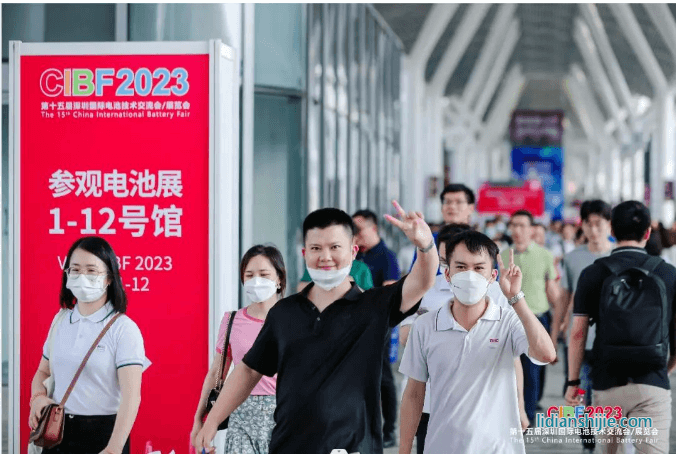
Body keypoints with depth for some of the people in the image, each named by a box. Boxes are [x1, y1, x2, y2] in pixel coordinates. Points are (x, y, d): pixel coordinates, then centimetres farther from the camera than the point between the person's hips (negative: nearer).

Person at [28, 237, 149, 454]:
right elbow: (43, 372, 18)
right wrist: (38, 396, -5)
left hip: (103, 433, -5)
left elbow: (131, 396, -20)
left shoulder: (124, 329, -12)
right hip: (58, 432, 5)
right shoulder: (60, 320, 5)